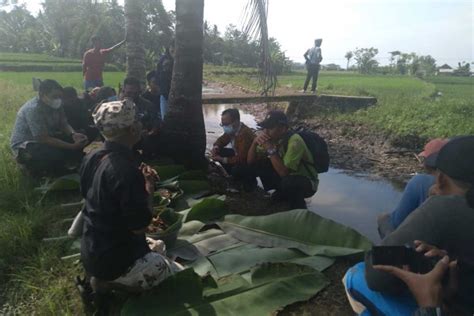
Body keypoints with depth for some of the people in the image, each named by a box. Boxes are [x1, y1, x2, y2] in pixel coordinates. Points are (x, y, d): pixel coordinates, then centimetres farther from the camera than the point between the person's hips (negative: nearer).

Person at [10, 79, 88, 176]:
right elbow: (44, 139, -31)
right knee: (57, 154, -34)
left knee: (80, 141, -8)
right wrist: (73, 147, -34)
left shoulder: (55, 104, -5)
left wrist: (73, 134, -23)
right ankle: (34, 166, -4)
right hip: (24, 146, -8)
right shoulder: (33, 109, -29)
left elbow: (64, 124, 1)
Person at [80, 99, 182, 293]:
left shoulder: (92, 158, -2)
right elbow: (139, 226, -25)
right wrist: (149, 187, -12)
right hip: (117, 262, -9)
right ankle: (112, 284, 2)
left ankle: (104, 282, 18)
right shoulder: (125, 170, -29)